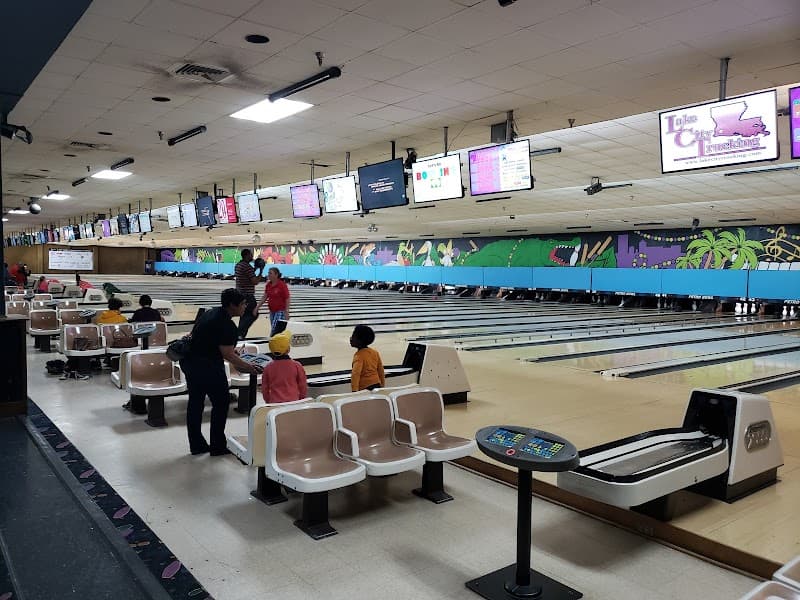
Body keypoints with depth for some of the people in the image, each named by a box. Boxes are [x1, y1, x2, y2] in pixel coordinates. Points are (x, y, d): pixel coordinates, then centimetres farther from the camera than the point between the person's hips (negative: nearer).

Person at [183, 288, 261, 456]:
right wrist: (248, 367, -12)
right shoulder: (227, 325, -20)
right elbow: (228, 355, -20)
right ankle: (217, 446, 14)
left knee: (195, 403, 15)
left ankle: (196, 445, 27)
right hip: (207, 366, -9)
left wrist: (231, 351, 20)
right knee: (221, 403, 6)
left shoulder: (211, 313, 9)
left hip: (189, 362, 9)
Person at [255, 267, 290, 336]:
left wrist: (286, 313, -16)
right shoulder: (268, 285, 5)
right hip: (272, 311, 7)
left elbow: (287, 300, -13)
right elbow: (265, 297, 12)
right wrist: (257, 307, 8)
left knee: (274, 331, -13)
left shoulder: (282, 285, -14)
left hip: (280, 312, -7)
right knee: (275, 330, 10)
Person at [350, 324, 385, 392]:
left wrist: (354, 391, -30)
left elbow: (356, 374, -27)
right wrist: (382, 386, 21)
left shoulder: (359, 355, -16)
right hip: (377, 385, 7)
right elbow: (380, 370, 12)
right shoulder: (375, 352, 5)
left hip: (365, 388, -7)